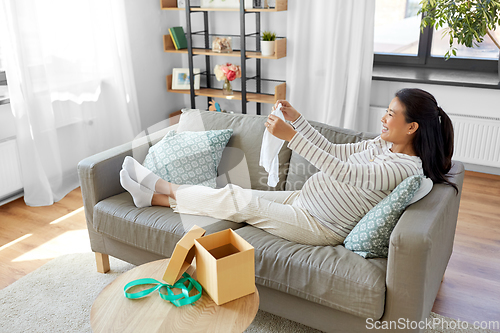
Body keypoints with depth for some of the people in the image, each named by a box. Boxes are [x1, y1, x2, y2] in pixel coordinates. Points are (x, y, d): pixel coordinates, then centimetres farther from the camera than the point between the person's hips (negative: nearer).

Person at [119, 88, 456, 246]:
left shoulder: (406, 167, -22)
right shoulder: (383, 145, 6)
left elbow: (340, 170, -31)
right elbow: (333, 150, 9)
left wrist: (291, 135, -34)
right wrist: (297, 118, 1)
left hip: (320, 227, -8)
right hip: (303, 199, 8)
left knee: (240, 200, -9)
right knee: (238, 193, 1)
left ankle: (157, 196, 6)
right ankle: (160, 185, 11)